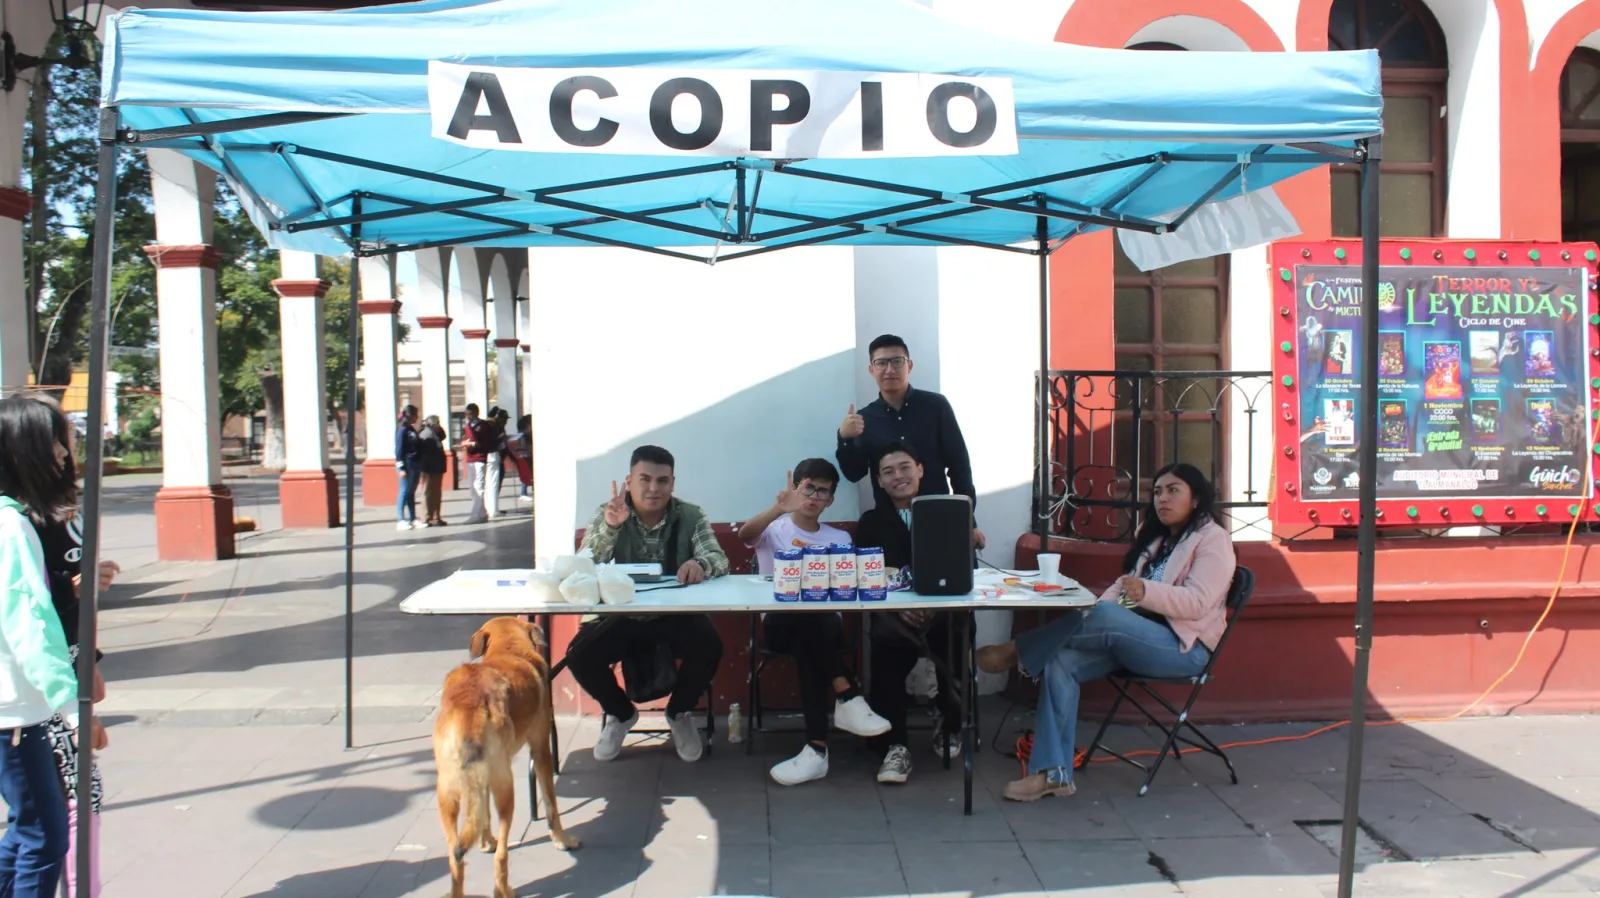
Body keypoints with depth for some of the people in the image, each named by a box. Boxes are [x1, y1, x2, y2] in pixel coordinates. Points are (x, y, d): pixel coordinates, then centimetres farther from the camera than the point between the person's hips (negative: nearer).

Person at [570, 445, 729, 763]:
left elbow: (719, 559, -14)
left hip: (676, 615, 0)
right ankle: (621, 714, 10)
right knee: (579, 655, -24)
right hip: (620, 615, 0)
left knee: (709, 647, -28)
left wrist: (701, 564, -39)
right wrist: (609, 528, -34)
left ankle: (679, 713, 6)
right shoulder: (608, 515, -2)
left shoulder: (690, 516, -1)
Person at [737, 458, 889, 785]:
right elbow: (744, 535, -17)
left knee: (807, 644, -36)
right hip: (780, 623, -2)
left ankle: (818, 747, -39)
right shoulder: (774, 529, 8)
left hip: (824, 625, 2)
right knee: (804, 619, -39)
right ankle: (847, 696, -39)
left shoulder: (840, 539, 19)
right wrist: (778, 509, -35)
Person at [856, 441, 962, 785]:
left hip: (943, 609, 0)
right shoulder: (871, 522, 18)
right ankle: (895, 745, -25)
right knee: (886, 642, -35)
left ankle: (950, 724, -3)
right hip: (892, 611, 0)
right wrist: (897, 604, -15)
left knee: (954, 635, -34)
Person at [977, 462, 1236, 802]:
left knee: (1105, 617, -34)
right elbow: (1125, 585, 19)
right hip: (1134, 637, 8)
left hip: (1183, 646, -7)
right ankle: (1052, 772, -23)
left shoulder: (1212, 540, -2)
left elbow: (1197, 602, -16)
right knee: (1060, 661, -18)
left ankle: (1017, 653, -17)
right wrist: (1094, 608, -2)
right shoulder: (1153, 536, 24)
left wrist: (1146, 591, -33)